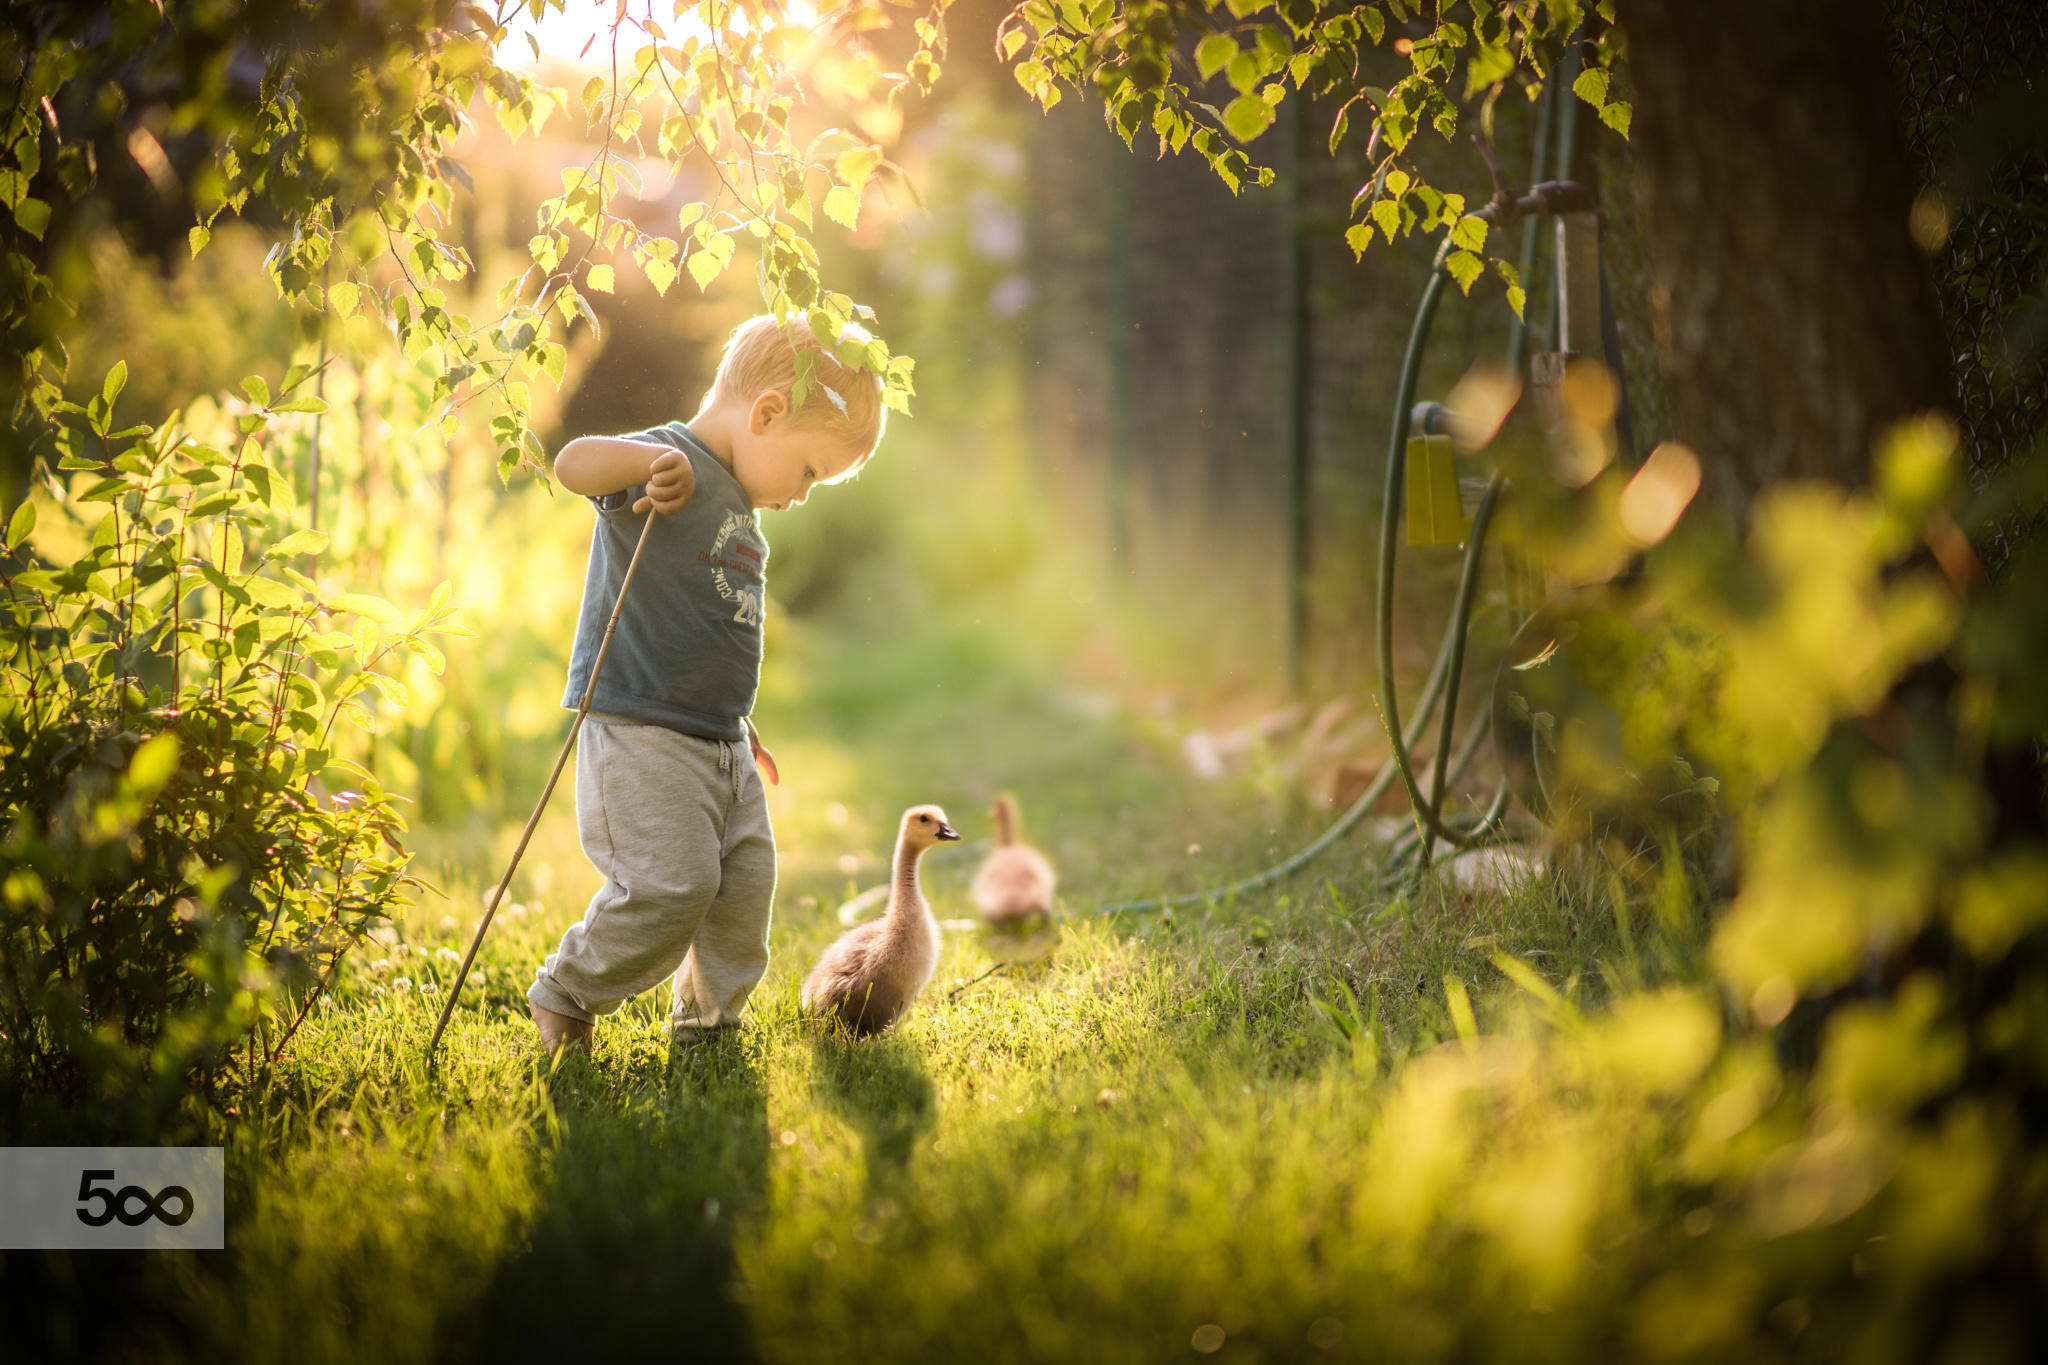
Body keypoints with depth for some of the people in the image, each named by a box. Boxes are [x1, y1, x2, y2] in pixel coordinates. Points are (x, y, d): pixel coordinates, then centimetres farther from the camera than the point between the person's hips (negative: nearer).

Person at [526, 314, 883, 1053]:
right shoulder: (669, 462, -10)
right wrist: (651, 460, -46)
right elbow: (571, 464, -30)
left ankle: (706, 1023, 24)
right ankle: (563, 995, 4)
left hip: (720, 743, 9)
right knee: (673, 884, -17)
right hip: (638, 734, -9)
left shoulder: (741, 514, 19)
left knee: (746, 889, 7)